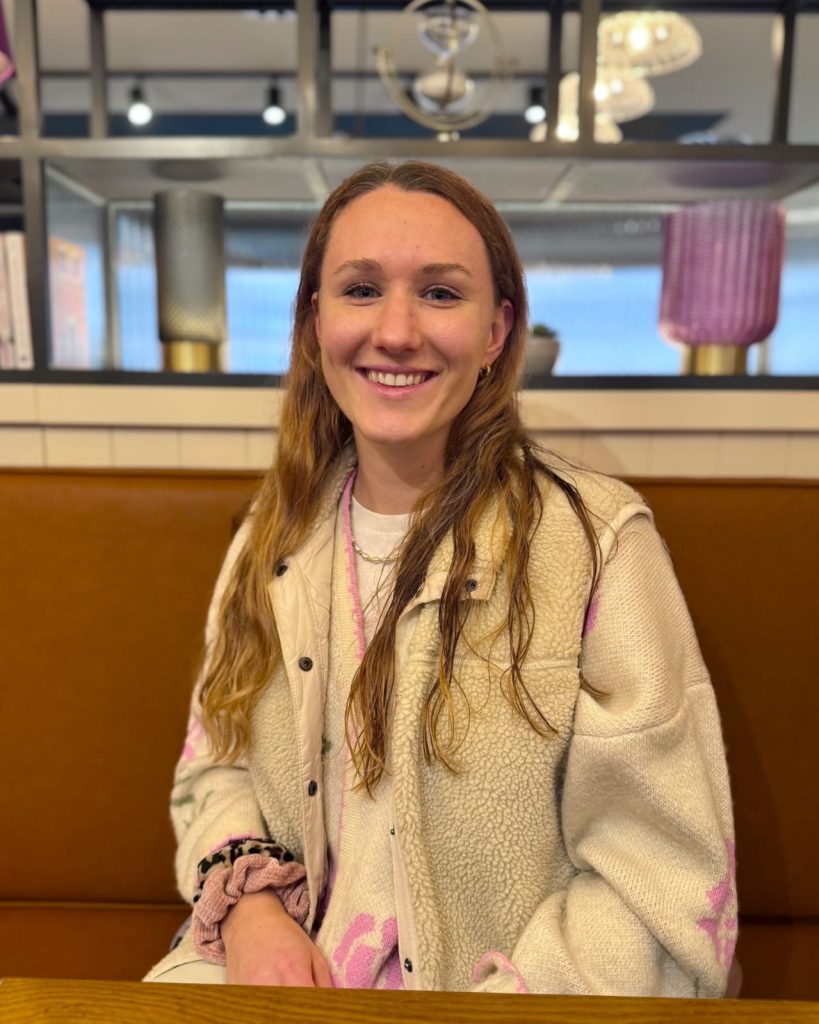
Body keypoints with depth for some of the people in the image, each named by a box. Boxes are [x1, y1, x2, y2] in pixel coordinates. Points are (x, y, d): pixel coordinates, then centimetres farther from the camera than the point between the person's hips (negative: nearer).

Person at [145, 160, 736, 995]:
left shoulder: (597, 542, -14)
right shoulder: (276, 532, 0)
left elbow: (666, 894, -11)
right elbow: (216, 761, 8)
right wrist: (248, 903, -9)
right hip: (277, 968, 3)